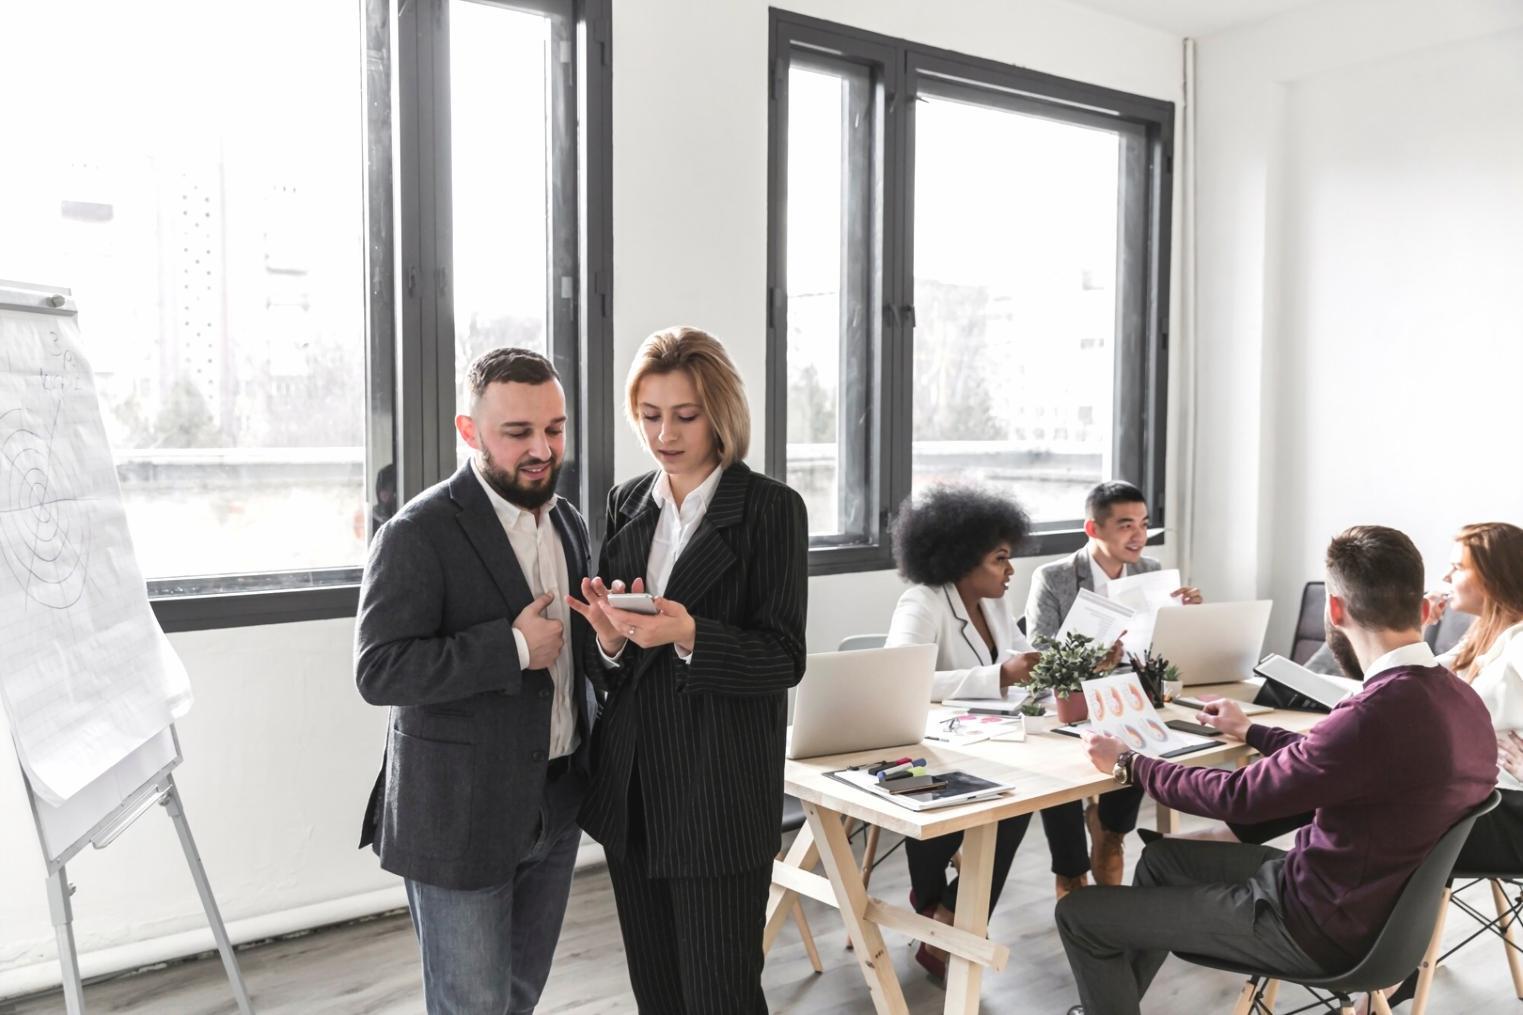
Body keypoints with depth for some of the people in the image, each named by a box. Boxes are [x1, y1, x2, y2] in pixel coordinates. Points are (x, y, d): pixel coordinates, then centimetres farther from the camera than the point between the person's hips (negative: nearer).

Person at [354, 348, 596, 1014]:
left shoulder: (569, 524, 8)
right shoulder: (418, 534, -16)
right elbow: (378, 671, -23)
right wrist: (513, 648, -24)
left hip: (555, 805, 7)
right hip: (460, 813, -7)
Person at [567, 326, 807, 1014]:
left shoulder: (770, 508, -8)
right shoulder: (627, 503, 8)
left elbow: (785, 659, -11)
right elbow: (605, 664, 11)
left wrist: (689, 635, -27)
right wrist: (610, 638, -13)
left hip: (720, 795, -5)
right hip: (630, 789, 6)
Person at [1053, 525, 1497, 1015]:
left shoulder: (1380, 714, -32)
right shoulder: (1457, 695, -3)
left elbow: (1239, 796, -21)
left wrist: (1127, 764, -6)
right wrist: (1250, 731, 28)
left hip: (1321, 924, -9)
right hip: (1372, 897, 9)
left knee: (1079, 914, -3)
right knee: (1162, 856, 25)